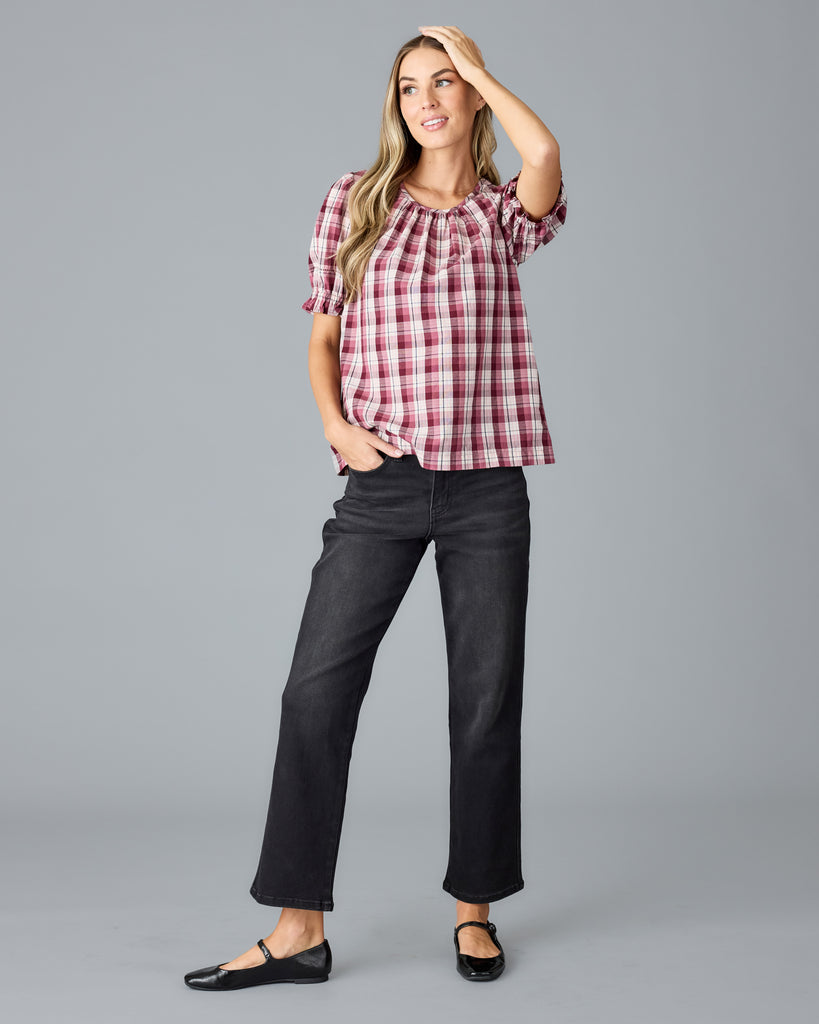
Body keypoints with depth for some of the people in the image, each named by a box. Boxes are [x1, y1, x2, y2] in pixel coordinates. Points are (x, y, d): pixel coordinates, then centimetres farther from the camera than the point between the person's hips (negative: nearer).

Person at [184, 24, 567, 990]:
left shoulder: (503, 213, 7)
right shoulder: (356, 201, 9)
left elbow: (545, 157, -17)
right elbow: (322, 335, 11)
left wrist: (475, 62, -4)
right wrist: (337, 427, -6)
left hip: (487, 485, 0)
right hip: (383, 482, 1)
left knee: (486, 695, 5)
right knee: (316, 688, -6)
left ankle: (474, 909, 21)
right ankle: (298, 928, 2)